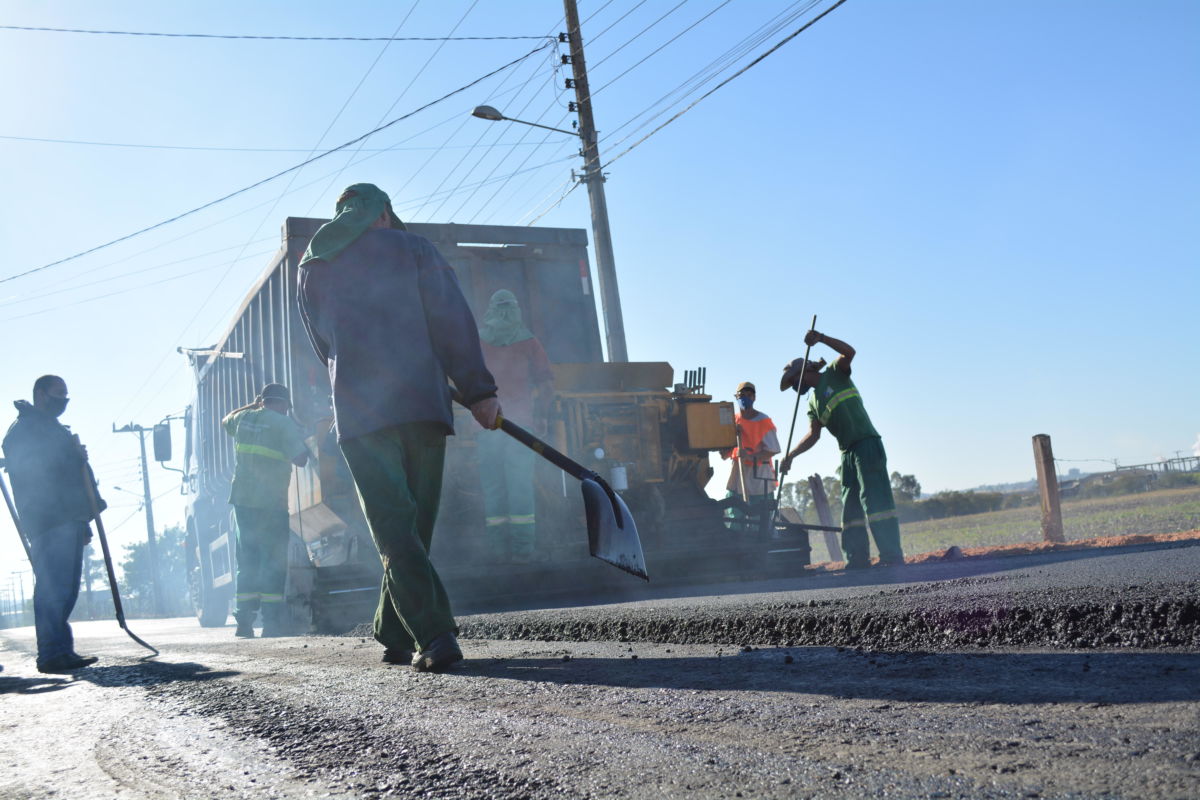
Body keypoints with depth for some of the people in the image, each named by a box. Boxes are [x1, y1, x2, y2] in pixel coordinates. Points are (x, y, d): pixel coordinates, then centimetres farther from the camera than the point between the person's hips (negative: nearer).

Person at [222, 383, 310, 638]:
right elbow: (300, 459, -14)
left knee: (247, 562, 12)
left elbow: (226, 421, 33)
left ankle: (244, 622, 9)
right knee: (273, 564, -1)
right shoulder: (284, 424, -8)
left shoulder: (243, 418, 10)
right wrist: (304, 446, 7)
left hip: (242, 500, 6)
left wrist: (252, 406, 36)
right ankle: (271, 623, -5)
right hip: (272, 504, -6)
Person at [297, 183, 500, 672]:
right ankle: (395, 637, 14)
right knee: (416, 525, 10)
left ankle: (435, 634, -16)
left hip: (357, 412, 0)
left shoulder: (312, 266, 17)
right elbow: (452, 319, 3)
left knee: (393, 530, -3)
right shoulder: (413, 248, 11)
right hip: (423, 405, 0)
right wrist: (479, 391, 3)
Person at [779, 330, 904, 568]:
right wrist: (791, 456, 1)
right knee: (851, 508, 4)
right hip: (848, 452, 8)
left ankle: (892, 556, -18)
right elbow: (813, 435, 11)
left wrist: (821, 338, -22)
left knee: (875, 498, -15)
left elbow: (849, 352, -14)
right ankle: (858, 561, 4)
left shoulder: (835, 374, 5)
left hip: (866, 443, -8)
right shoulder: (813, 403, 21)